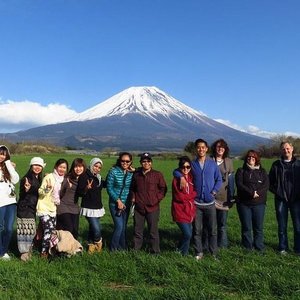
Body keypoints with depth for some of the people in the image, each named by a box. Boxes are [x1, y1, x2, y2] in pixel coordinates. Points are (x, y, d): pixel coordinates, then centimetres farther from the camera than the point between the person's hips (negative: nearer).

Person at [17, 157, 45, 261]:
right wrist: (26, 190, -33)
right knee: (25, 230, -7)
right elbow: (21, 195, -15)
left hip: (33, 209, 7)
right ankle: (24, 252, 1)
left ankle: (28, 249, 22)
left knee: (31, 231, 10)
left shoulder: (39, 179, 11)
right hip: (24, 208, -7)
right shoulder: (26, 179, -12)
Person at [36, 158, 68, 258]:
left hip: (53, 209, 6)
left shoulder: (63, 179, 11)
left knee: (52, 230, 4)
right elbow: (40, 191, -12)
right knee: (49, 229, -15)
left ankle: (48, 250, 18)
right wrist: (47, 188, -30)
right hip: (44, 208, -6)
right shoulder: (49, 177, -9)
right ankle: (43, 252, -3)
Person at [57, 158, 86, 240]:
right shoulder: (67, 178, -13)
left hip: (75, 208, 5)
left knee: (75, 231, 4)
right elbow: (60, 194, -12)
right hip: (64, 207, -5)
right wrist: (66, 186, -27)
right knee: (69, 230, -10)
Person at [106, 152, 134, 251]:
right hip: (115, 203, -4)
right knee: (119, 226, -12)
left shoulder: (132, 173, 2)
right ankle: (113, 248, 5)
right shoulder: (113, 171, -8)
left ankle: (122, 247, 24)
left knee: (124, 226, 10)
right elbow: (109, 188, -8)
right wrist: (118, 200, -13)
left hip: (126, 204, 4)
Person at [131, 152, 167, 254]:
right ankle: (135, 250, 23)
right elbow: (132, 188, 23)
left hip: (152, 208, -3)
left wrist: (157, 198, -6)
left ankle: (155, 251, 13)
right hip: (138, 208, 3)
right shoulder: (136, 175, 8)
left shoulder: (157, 175, -3)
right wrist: (133, 197, 8)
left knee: (153, 231, 2)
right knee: (137, 231, 12)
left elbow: (163, 188, 4)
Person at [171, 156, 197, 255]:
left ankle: (180, 249, 32)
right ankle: (183, 253, 13)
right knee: (187, 234, -9)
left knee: (189, 233, 11)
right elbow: (180, 197, -16)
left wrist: (188, 196, -5)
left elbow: (195, 191, 13)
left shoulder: (191, 178, 8)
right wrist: (192, 195, -6)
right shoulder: (176, 179, -11)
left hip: (190, 211, 6)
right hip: (180, 211, -6)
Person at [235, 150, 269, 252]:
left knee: (259, 227, 3)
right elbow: (239, 185, -7)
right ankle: (248, 248, 12)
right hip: (244, 203, -1)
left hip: (259, 203, 1)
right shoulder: (241, 171, 7)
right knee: (246, 227, 3)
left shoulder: (262, 171, 12)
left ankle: (259, 248, 12)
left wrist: (257, 193, -18)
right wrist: (251, 193, -19)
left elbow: (266, 185, -1)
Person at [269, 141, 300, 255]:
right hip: (281, 200, 1)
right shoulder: (276, 165, 5)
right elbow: (270, 181, 6)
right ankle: (283, 248, 20)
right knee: (282, 226, 8)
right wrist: (277, 192, -5)